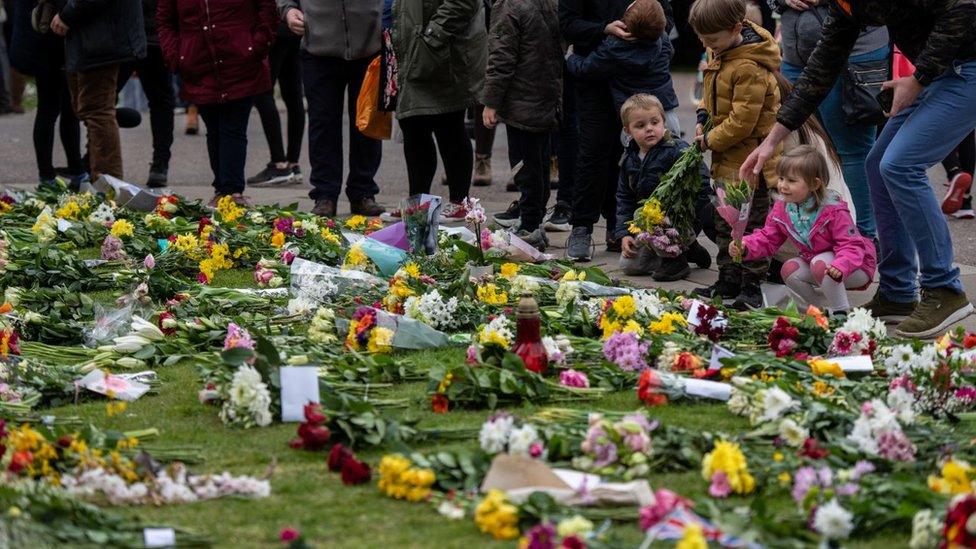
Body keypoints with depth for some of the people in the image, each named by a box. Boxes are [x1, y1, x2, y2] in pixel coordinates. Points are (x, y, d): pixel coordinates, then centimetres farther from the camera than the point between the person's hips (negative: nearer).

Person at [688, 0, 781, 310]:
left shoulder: (749, 69, -26)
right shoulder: (719, 52, 5)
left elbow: (742, 121, -25)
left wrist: (710, 140, -13)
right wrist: (703, 118, 6)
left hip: (749, 159, -10)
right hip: (727, 159, 10)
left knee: (751, 224, -1)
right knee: (724, 222, 17)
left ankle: (751, 287, 5)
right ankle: (728, 282, 27)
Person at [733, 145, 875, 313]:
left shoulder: (833, 211, -28)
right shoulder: (781, 209, -8)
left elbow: (851, 246, -30)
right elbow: (767, 239, -2)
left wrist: (840, 266, -52)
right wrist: (745, 247, -23)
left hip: (855, 267, -7)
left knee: (821, 264, -33)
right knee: (789, 269, -15)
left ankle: (842, 312, -20)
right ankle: (821, 307, 3)